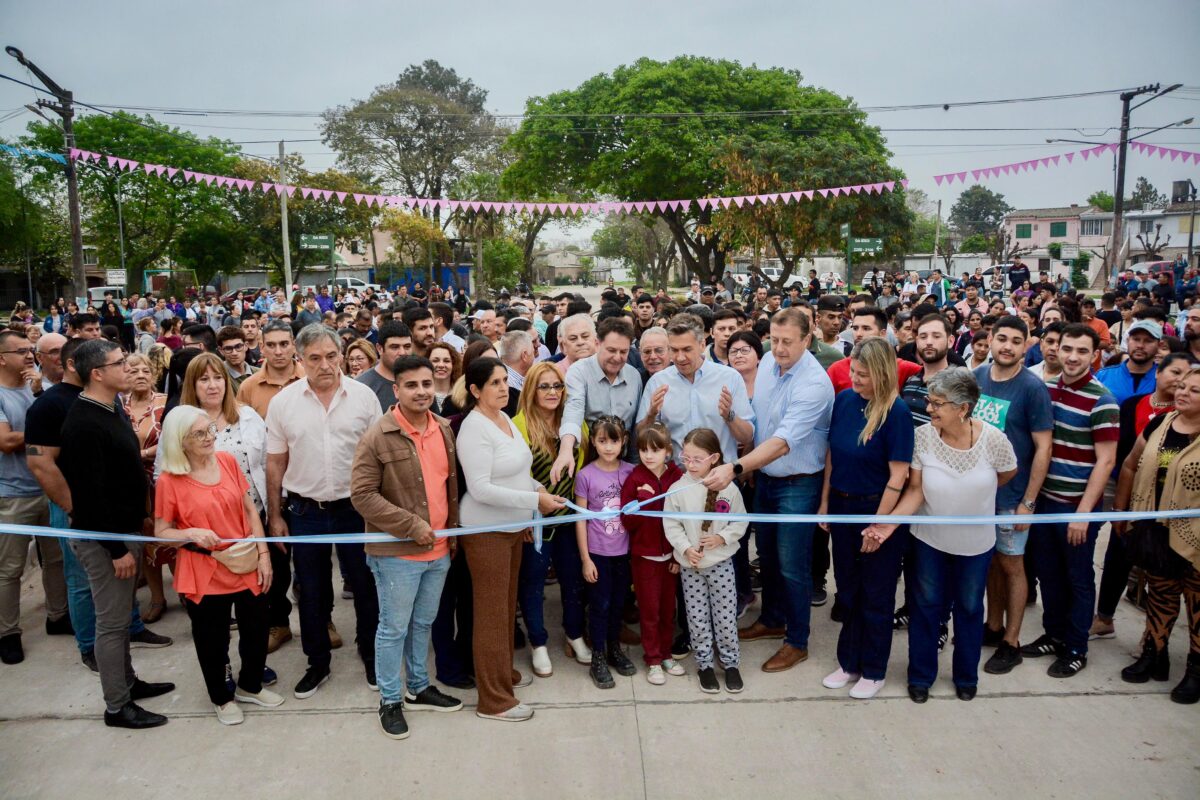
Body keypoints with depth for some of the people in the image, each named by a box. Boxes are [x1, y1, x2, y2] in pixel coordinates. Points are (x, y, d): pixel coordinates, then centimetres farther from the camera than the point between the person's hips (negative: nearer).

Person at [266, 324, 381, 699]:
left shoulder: (364, 397, -6)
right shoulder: (283, 402, -4)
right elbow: (275, 463, 3)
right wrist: (275, 516, 3)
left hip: (356, 508, -1)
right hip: (305, 512, 1)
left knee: (365, 586, 12)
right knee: (312, 593, 14)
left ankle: (371, 656, 31)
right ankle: (318, 663, 31)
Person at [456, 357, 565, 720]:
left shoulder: (504, 418, 7)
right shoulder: (474, 428, -20)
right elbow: (480, 489, -25)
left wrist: (538, 488, 2)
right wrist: (534, 500, -24)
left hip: (512, 526, 9)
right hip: (486, 530, -8)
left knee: (507, 605, 20)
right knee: (492, 612, 1)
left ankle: (504, 671, 37)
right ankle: (494, 700, 13)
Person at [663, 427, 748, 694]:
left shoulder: (728, 489, -8)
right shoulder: (678, 489, -8)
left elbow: (740, 522, 1)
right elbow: (671, 525, -4)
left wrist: (722, 537, -14)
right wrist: (686, 549, -14)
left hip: (721, 562, 0)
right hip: (690, 565, 0)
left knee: (726, 616, 6)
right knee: (697, 618, 9)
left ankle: (731, 662, 24)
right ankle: (704, 664, 24)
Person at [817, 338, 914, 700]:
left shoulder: (896, 412, -18)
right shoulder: (844, 399, -3)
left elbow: (898, 474, -18)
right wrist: (825, 501, 6)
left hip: (878, 509, -5)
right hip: (843, 506, 5)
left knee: (875, 595, 10)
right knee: (848, 589, 17)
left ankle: (873, 671, 28)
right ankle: (849, 662, 34)